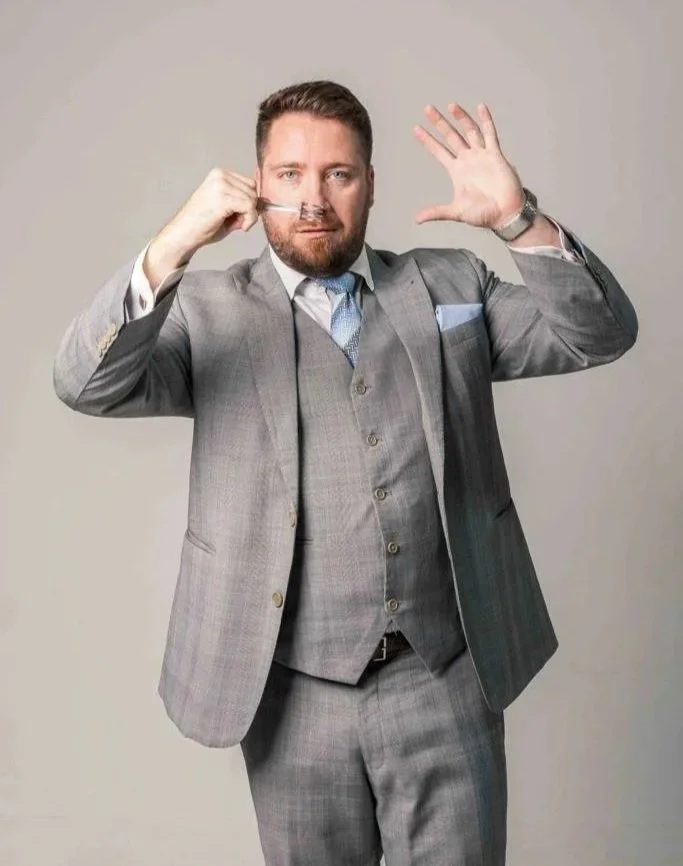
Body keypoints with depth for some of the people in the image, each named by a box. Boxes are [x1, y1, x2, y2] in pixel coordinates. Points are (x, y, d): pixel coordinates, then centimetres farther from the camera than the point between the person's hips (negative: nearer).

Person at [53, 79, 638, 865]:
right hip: (294, 695, 0)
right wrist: (173, 246, -26)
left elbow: (600, 335, 2)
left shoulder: (450, 286, 7)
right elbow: (87, 386, -12)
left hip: (447, 681, 1)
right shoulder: (209, 311, 1)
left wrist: (522, 223, -14)